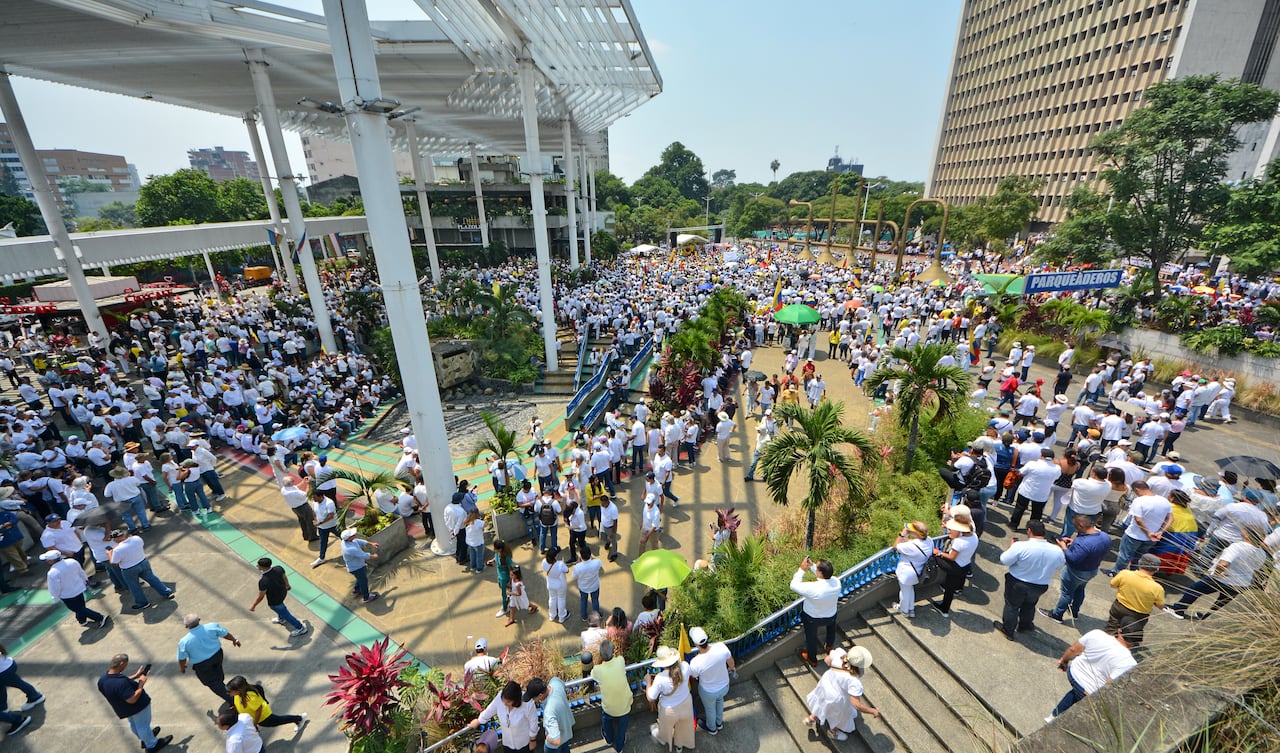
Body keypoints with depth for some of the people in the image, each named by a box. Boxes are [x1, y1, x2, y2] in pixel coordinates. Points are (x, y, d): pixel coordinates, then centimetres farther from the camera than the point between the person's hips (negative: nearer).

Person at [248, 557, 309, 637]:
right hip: (283, 592, 6)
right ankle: (281, 619, 66)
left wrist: (253, 606, -5)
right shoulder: (279, 568, -22)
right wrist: (287, 585, 20)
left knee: (285, 614, 17)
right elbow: (284, 577, 0)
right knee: (280, 607, 37)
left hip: (275, 602, -6)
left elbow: (260, 597, -24)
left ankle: (301, 628, 34)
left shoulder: (263, 581, -39)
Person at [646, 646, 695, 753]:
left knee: (666, 727, 33)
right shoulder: (685, 666, -29)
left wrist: (648, 682, -9)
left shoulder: (660, 678, -38)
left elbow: (650, 699, -22)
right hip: (686, 704, 2)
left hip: (669, 711, -2)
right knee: (684, 726, 34)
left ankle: (663, 739, 64)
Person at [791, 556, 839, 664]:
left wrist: (801, 569, -23)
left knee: (811, 638, 26)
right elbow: (826, 576, -5)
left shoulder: (813, 588, -43)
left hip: (812, 618, -4)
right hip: (831, 616, 4)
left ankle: (812, 658, 52)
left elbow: (794, 585, -28)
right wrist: (812, 566, -10)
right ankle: (829, 646, 66)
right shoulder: (836, 582, -28)